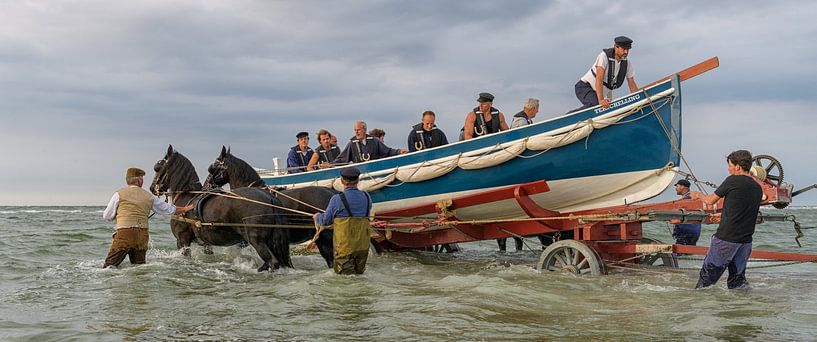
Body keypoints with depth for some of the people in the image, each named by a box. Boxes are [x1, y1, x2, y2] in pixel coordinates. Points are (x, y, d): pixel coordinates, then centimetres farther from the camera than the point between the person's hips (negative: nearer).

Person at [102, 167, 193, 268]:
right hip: (142, 236, 3)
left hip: (124, 234, -3)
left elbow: (107, 216, 8)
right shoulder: (149, 196, 11)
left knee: (109, 265, -4)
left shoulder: (119, 194, 2)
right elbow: (168, 209, 22)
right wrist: (186, 209, 38)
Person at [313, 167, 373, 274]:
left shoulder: (337, 199, -12)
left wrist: (317, 216, 22)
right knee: (359, 273, 17)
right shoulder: (367, 197, 2)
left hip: (344, 246, -4)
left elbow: (325, 221, -1)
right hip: (363, 246, 5)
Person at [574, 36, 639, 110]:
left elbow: (632, 85, 7)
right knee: (595, 104, -35)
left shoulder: (627, 64, 0)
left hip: (601, 94, 8)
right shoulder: (604, 56, -20)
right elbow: (599, 79, -30)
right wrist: (601, 100, -42)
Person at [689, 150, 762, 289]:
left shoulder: (733, 181, -10)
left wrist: (698, 195, 21)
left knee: (708, 275, 3)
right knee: (738, 279, 14)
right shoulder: (758, 188, 9)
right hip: (746, 240, 6)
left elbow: (710, 200, 0)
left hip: (726, 238, -6)